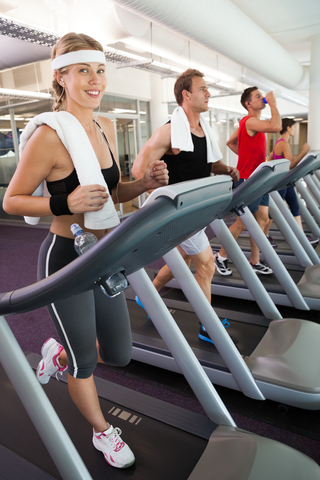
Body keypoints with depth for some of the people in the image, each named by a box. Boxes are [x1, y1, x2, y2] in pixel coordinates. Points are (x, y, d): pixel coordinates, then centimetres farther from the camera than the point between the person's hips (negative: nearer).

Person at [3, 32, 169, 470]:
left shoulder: (105, 128, 6)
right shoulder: (50, 134, -15)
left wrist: (146, 183, -5)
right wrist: (66, 203, -25)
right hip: (66, 259, -7)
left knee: (119, 355, 18)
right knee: (85, 362, 12)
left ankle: (59, 353, 47)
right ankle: (102, 432, 42)